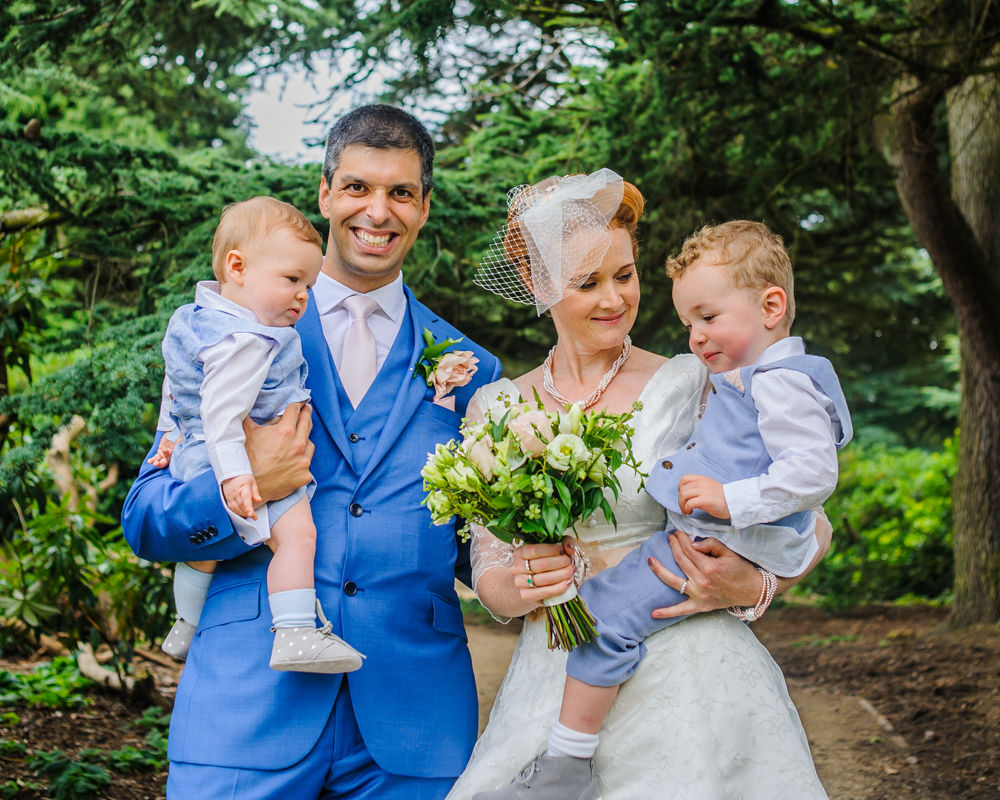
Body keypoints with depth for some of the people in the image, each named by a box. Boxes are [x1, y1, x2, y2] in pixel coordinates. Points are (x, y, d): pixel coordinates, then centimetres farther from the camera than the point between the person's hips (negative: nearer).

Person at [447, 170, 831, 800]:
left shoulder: (691, 384, -4)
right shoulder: (497, 409, 6)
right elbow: (489, 572, 9)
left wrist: (752, 587, -18)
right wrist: (523, 588, -13)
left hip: (686, 675, -2)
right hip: (556, 684, 2)